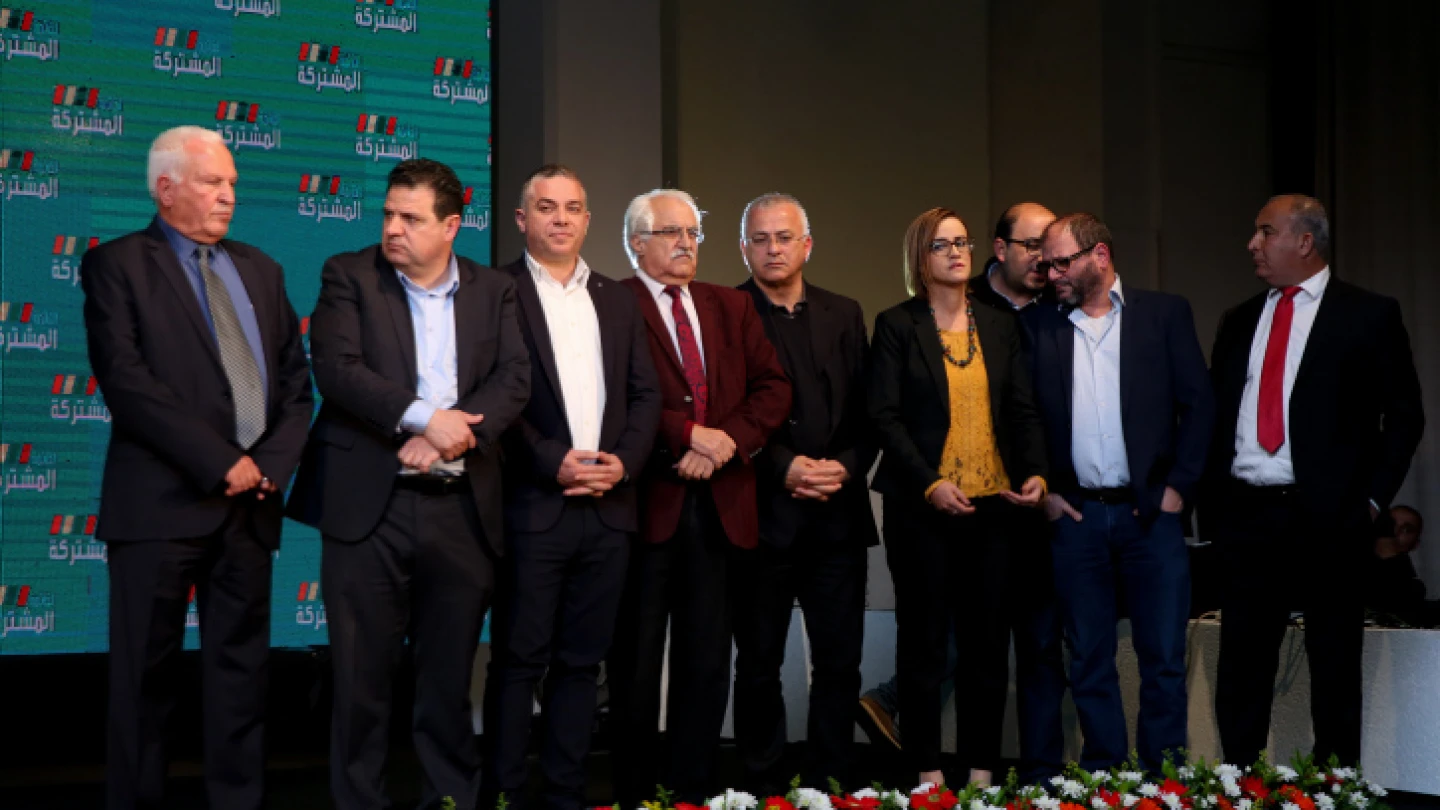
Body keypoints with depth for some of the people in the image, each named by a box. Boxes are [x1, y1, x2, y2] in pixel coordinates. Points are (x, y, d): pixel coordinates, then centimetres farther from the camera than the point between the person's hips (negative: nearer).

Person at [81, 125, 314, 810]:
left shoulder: (259, 269, 17)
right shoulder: (117, 265, -1)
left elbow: (295, 378, 14)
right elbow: (127, 382, -12)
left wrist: (271, 463, -3)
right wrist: (221, 464, -14)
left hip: (249, 502, 5)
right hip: (162, 501, -5)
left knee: (240, 669, 8)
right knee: (146, 674, 2)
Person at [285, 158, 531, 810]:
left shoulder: (493, 291, 11)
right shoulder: (349, 276, 4)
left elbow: (515, 378, -1)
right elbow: (336, 368, -9)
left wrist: (449, 436, -15)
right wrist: (421, 418, -18)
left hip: (461, 508, 2)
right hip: (369, 506, -2)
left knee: (450, 678, 8)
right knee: (362, 676, 1)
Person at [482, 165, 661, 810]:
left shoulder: (618, 300, 16)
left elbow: (645, 393, 12)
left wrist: (624, 461, -4)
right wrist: (553, 464, -14)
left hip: (608, 507, 5)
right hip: (532, 505, -4)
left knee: (582, 660, 7)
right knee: (519, 660, -2)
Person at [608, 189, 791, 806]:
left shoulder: (732, 307, 15)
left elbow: (773, 386, 7)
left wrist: (730, 438, -9)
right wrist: (688, 433, -17)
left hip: (720, 503, 5)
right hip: (646, 500, -5)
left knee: (708, 661, 8)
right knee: (637, 660, 5)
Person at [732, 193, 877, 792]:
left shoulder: (844, 315, 13)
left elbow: (867, 409, 10)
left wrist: (845, 466, -7)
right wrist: (784, 468, -14)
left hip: (837, 513, 3)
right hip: (762, 513, -3)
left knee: (840, 660, 4)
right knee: (759, 662, 5)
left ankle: (831, 784, 14)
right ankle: (764, 785, 15)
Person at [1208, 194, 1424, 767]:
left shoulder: (1370, 316, 0)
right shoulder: (1239, 323, 14)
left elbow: (1405, 416, 0)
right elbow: (1216, 414, 16)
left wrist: (1372, 499, -7)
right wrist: (1212, 497, 5)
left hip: (1328, 519, -4)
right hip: (1245, 516, 4)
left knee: (1334, 670, 4)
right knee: (1240, 666, 6)